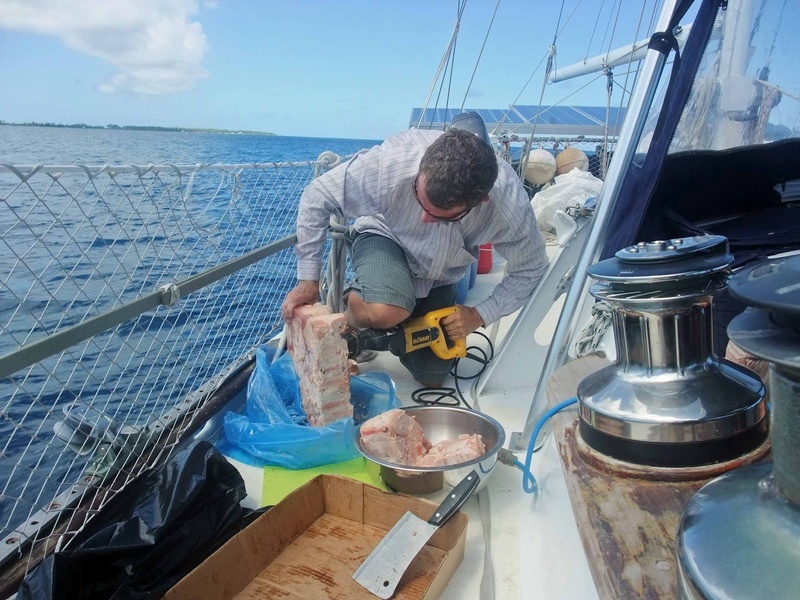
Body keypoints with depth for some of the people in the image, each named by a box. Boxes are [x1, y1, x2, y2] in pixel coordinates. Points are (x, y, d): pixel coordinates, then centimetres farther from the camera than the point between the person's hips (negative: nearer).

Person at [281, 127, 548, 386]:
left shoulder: (511, 205, -34)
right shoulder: (389, 164, -39)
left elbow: (530, 270, -15)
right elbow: (318, 197, -24)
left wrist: (480, 315, -23)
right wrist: (308, 280, -23)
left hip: (440, 279, 3)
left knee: (431, 376, 12)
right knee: (386, 312, -39)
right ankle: (352, 304, -1)